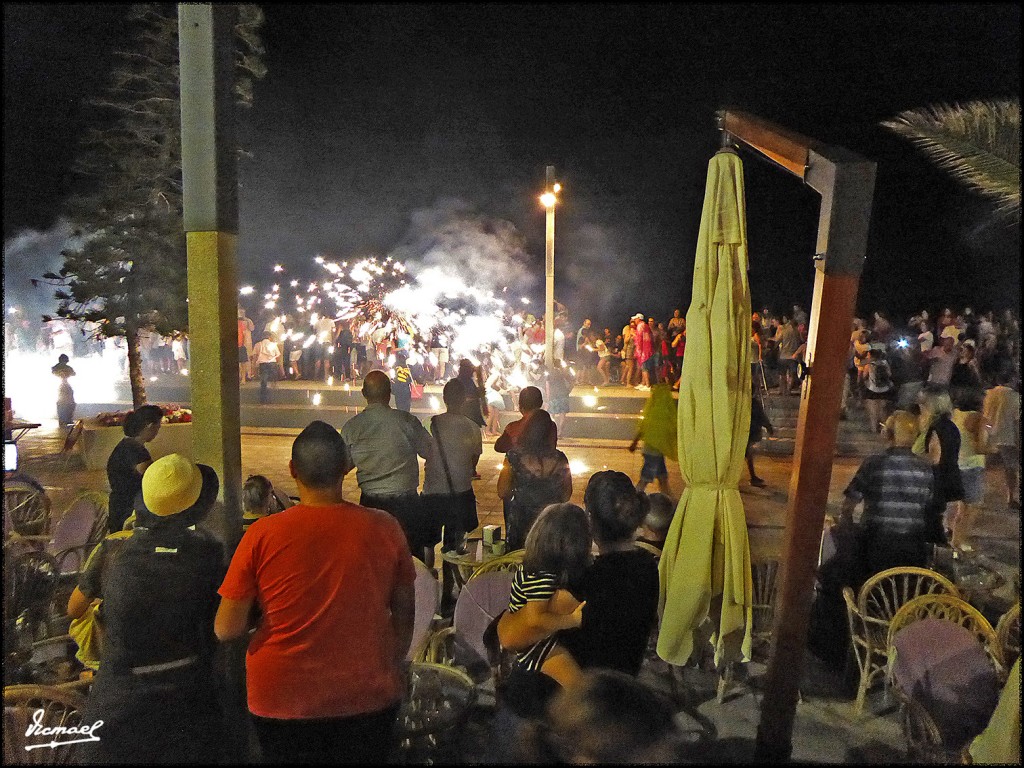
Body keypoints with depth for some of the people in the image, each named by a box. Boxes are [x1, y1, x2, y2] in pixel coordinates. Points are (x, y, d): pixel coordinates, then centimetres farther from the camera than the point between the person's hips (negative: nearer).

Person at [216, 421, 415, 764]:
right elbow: (405, 613, -1)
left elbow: (227, 629, -11)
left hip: (283, 701, -1)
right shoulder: (384, 528, -11)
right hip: (369, 697, 1)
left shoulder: (262, 534, -16)